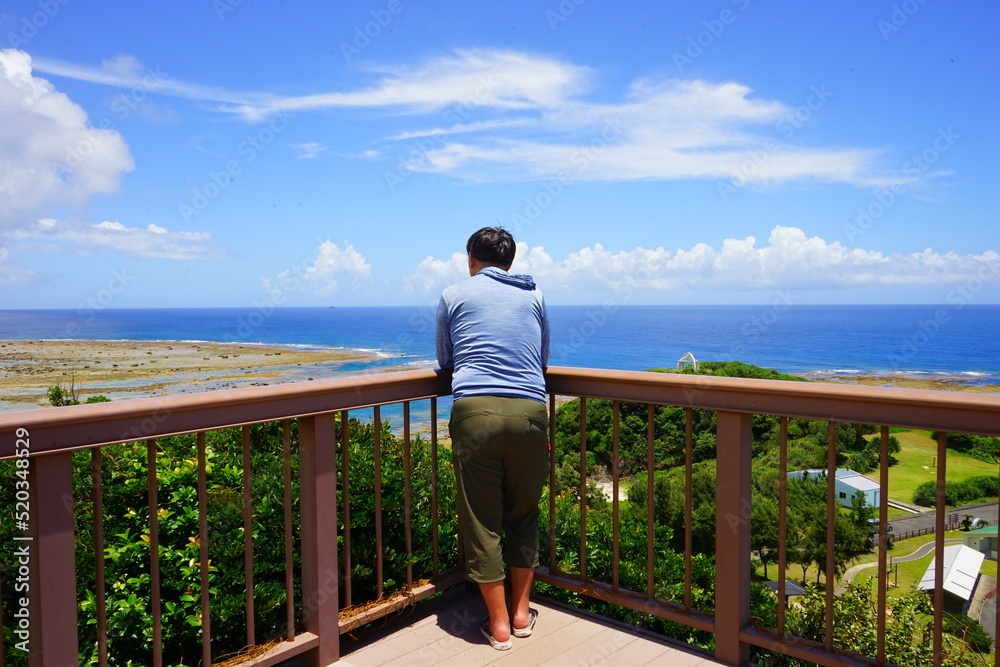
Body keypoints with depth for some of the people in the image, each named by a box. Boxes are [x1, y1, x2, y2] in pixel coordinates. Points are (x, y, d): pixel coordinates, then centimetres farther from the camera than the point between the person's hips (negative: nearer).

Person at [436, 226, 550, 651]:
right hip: (529, 410, 3)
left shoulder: (454, 295, 13)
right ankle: (521, 612, 27)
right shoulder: (534, 296, 18)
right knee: (523, 516, 18)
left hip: (475, 409, -2)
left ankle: (498, 624, 17)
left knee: (482, 521, 8)